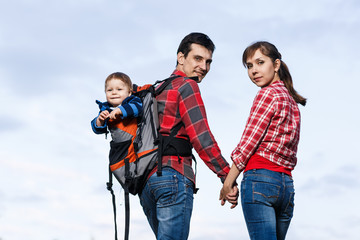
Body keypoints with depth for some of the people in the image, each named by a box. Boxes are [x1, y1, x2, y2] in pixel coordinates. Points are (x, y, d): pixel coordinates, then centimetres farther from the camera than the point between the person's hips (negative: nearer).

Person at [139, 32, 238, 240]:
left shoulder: (158, 89, 25)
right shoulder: (186, 86, -2)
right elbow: (201, 138, -11)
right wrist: (228, 176, -11)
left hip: (145, 179, 9)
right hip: (173, 175, -9)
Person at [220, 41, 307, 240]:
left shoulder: (268, 93, -4)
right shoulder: (292, 102, 21)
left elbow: (248, 143, -6)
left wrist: (227, 184, -1)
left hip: (260, 179, -8)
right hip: (286, 184, 8)